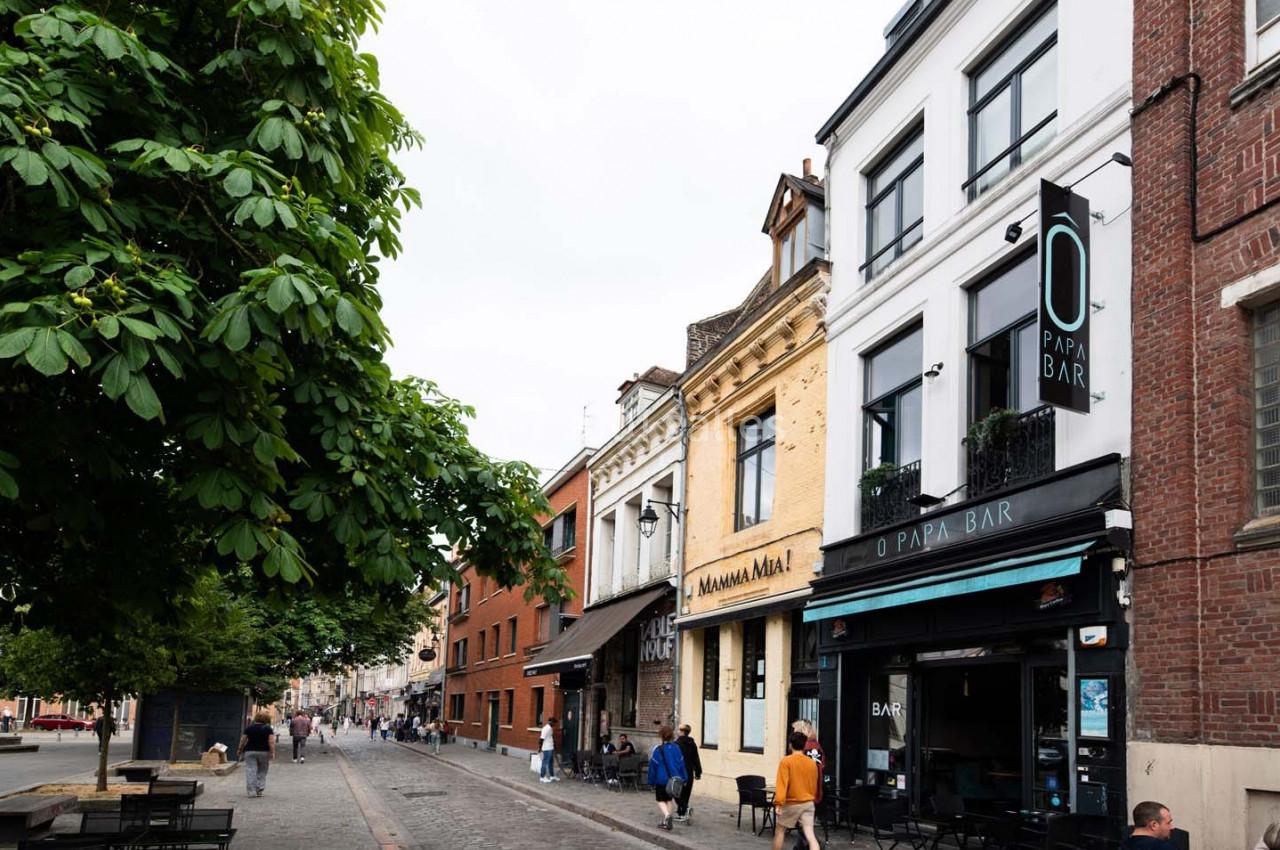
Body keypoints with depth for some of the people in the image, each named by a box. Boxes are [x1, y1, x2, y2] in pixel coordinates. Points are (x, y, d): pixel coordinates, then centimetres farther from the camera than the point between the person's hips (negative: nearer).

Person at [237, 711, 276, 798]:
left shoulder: (249, 728, 2)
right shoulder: (268, 728, -2)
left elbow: (243, 740, 4)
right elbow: (271, 741, -10)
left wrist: (240, 750, 16)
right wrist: (272, 752, -9)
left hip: (250, 751, 0)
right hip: (264, 752, 0)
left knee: (250, 771, 0)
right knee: (262, 771, 12)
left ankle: (252, 791, -4)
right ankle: (259, 789, 4)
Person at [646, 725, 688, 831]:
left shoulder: (658, 750, -11)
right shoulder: (676, 748, 1)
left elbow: (653, 766, -7)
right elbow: (681, 764, 5)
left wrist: (651, 781, 2)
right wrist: (683, 778, 13)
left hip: (661, 779, -4)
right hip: (674, 779, 4)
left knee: (661, 800, 5)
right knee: (669, 799, 18)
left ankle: (667, 814, -23)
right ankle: (666, 822, 17)